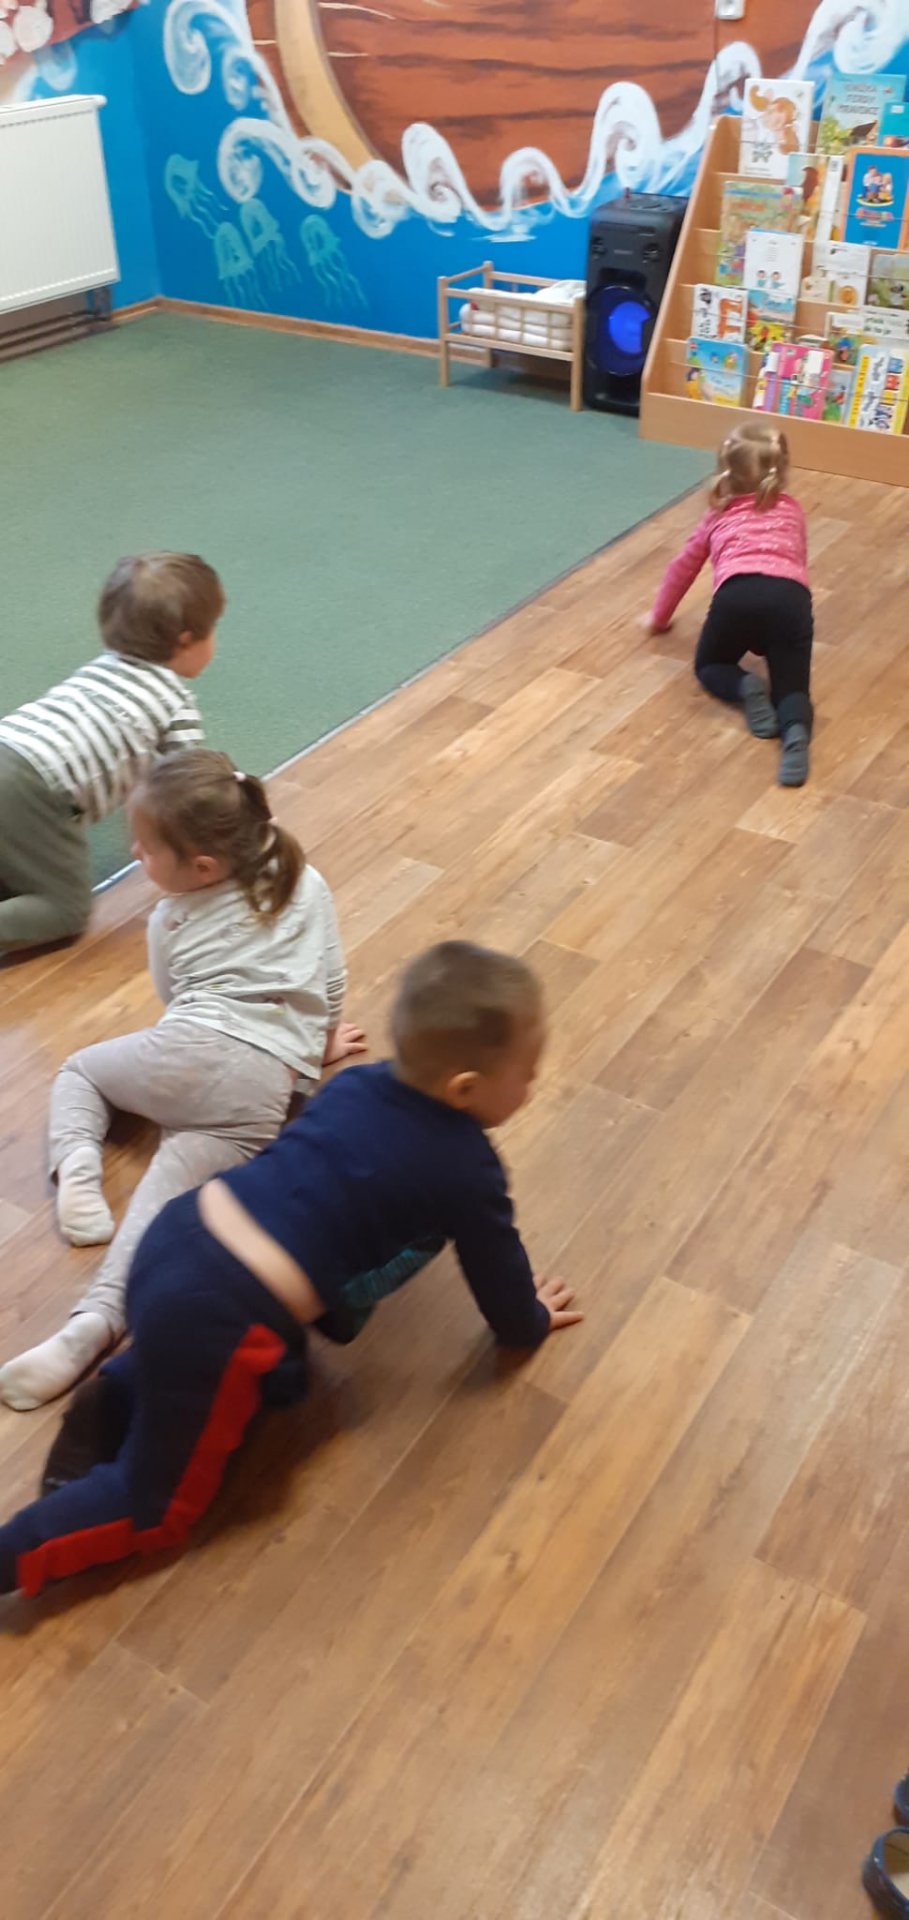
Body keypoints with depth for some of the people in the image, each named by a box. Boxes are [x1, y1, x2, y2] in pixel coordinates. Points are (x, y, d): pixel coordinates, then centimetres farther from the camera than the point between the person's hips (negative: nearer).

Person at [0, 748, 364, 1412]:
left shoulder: (171, 921, 11)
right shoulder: (307, 885, 16)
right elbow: (330, 984, 21)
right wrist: (316, 1046, 38)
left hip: (190, 1055, -2)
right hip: (270, 1085, 2)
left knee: (78, 1071, 27)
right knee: (165, 1196, -15)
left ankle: (77, 1166, -2)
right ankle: (97, 1319, -39)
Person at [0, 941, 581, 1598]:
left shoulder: (356, 1083, 12)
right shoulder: (467, 1170, -5)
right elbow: (497, 1267, 11)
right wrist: (529, 1321, 32)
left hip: (177, 1237, 7)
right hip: (220, 1318, -7)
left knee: (277, 1373, 35)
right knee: (160, 1506, 13)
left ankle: (113, 1396, 19)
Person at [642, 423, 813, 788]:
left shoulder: (718, 516, 32)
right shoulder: (791, 510, 34)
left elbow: (682, 568, 42)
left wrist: (659, 617, 56)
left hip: (737, 594, -1)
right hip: (791, 597, 1)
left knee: (709, 666, 24)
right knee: (791, 688, 8)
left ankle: (745, 688, -11)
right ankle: (796, 731, -29)